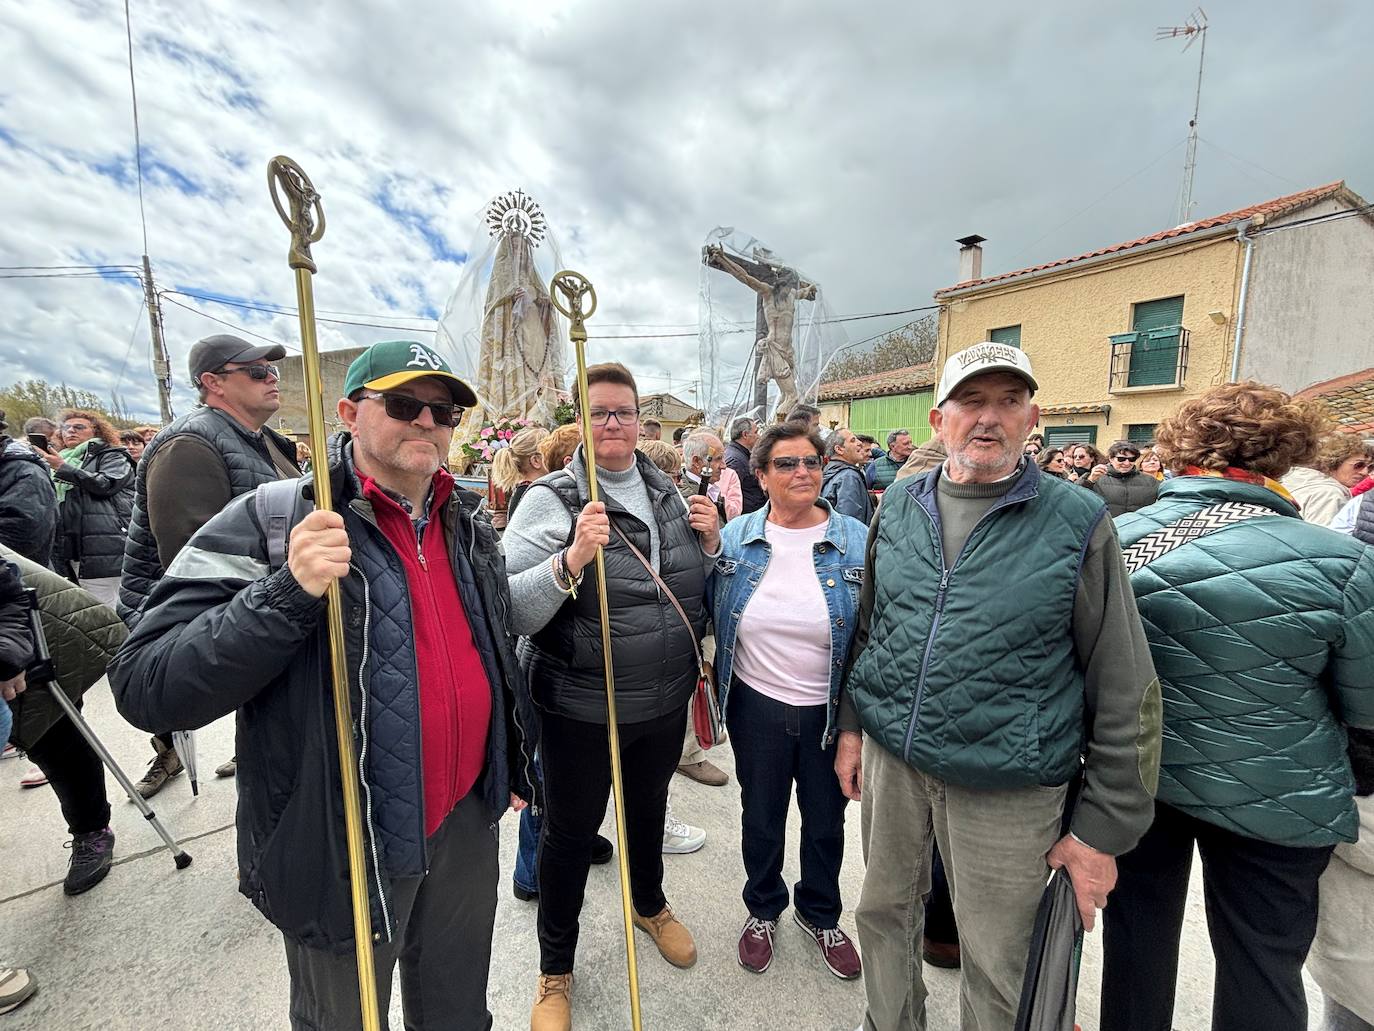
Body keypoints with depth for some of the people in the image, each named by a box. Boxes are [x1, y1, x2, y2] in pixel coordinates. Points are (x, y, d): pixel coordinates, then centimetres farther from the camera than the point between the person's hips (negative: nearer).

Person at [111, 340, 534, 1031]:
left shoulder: (470, 523, 1)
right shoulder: (270, 522, -16)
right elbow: (145, 688, -20)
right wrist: (290, 592, -34)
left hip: (469, 819, 5)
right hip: (346, 845, -4)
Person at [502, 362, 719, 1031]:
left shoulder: (666, 492, 3)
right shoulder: (551, 499, -14)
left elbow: (694, 587, 14)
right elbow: (510, 610, -20)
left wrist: (710, 542, -6)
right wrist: (571, 558, -35)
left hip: (665, 700, 5)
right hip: (581, 708, -5)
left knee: (648, 808, 27)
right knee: (570, 832, 15)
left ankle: (650, 905, 58)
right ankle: (555, 971, 44)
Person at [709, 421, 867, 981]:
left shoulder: (858, 541, -10)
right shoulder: (734, 538, -7)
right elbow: (710, 614, 5)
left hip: (831, 711, 0)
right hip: (756, 705, 1)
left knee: (826, 820, 22)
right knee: (760, 816, 21)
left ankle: (820, 913, 52)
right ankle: (763, 908, 51)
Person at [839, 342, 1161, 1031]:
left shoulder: (1078, 522, -10)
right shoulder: (899, 507, 1)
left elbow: (1124, 691, -6)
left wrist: (1102, 829, -5)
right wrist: (851, 724, 10)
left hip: (1007, 789, -3)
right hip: (891, 759, 4)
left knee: (996, 973, 16)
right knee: (883, 913, 23)